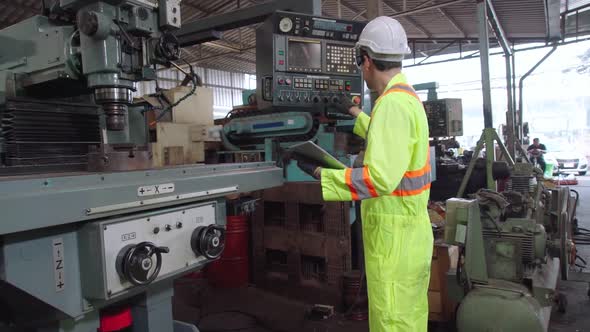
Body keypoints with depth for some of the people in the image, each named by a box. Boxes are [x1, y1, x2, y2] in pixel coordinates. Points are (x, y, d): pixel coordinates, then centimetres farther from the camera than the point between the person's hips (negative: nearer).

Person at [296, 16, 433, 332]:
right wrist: (356, 114, 40)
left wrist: (321, 174, -23)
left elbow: (381, 177, -31)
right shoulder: (406, 96, 12)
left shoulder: (393, 102, -21)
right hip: (407, 230, 10)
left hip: (394, 234, -10)